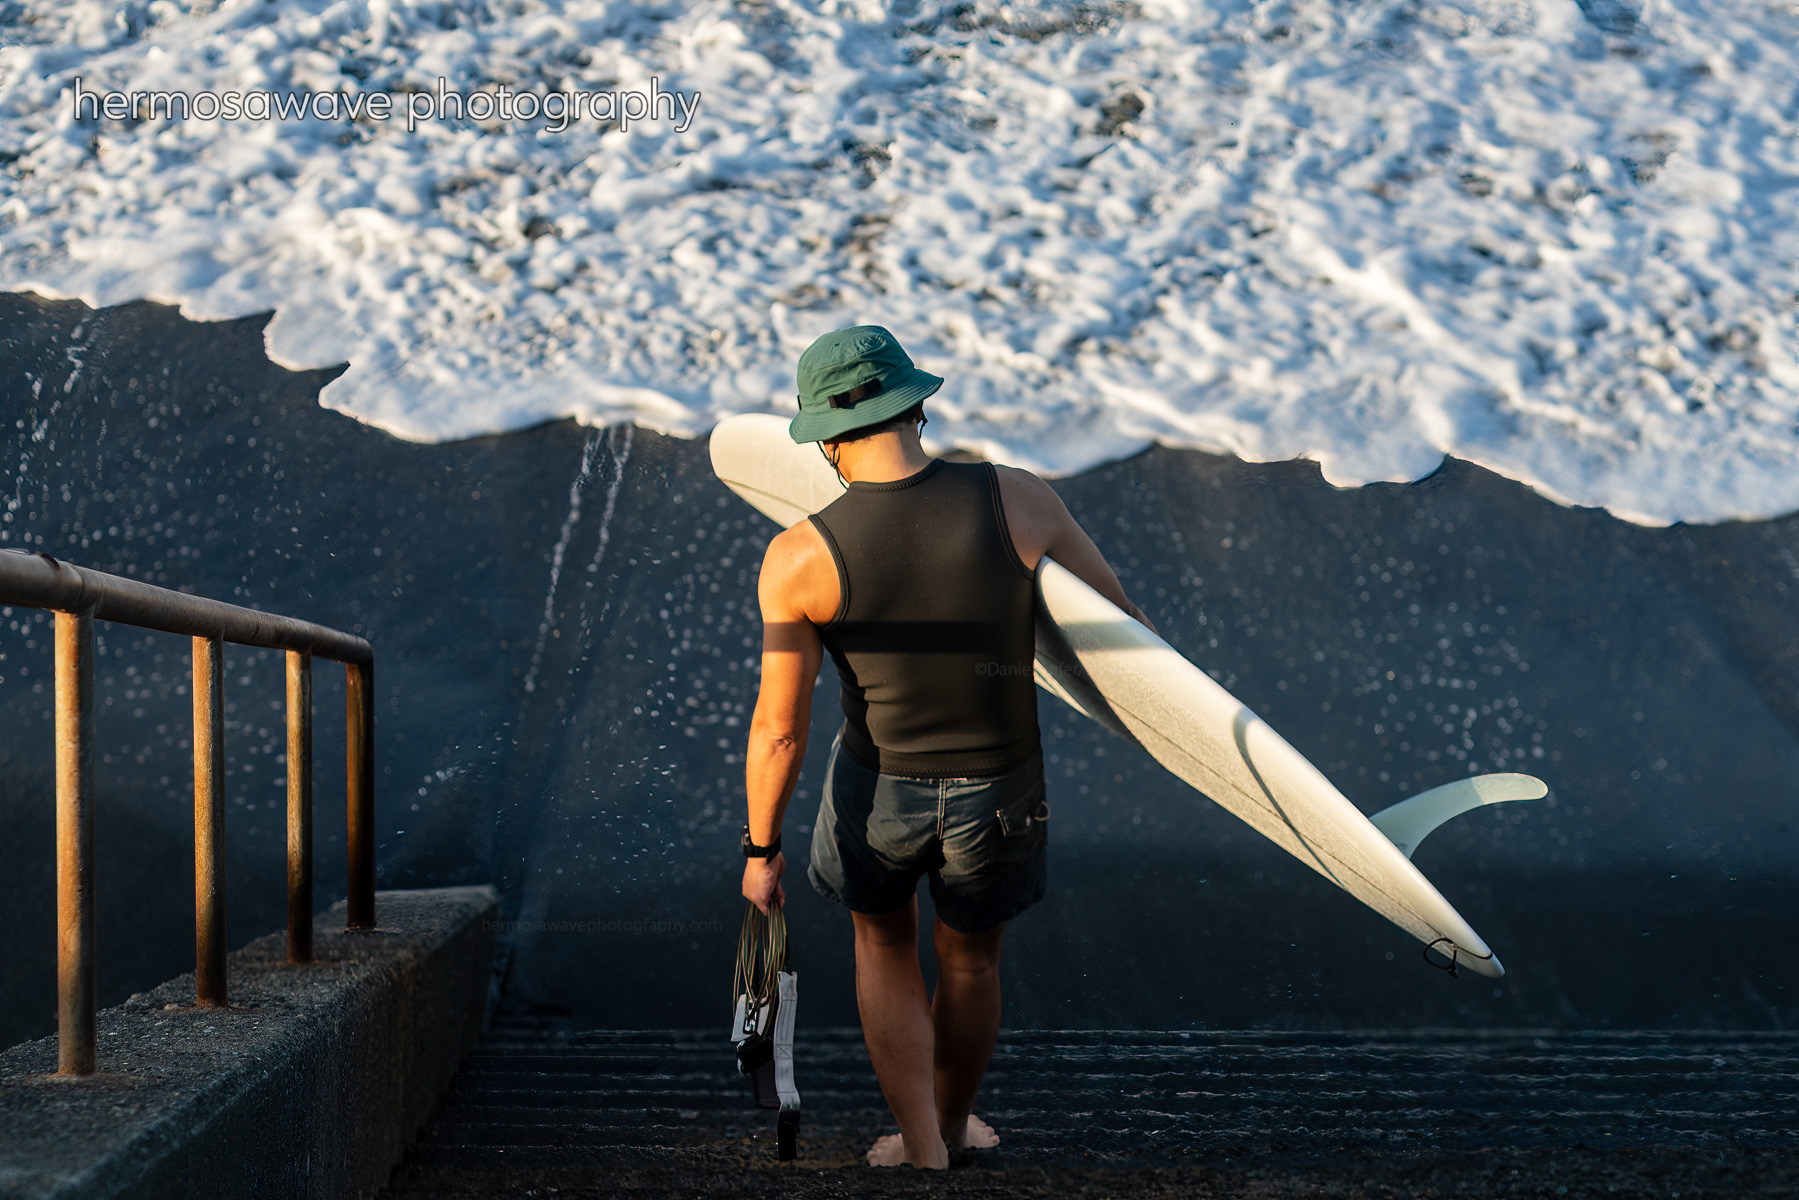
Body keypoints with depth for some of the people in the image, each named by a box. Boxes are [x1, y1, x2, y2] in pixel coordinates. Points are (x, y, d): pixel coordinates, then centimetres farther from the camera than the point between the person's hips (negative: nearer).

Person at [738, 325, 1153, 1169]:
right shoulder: (1018, 500, -19)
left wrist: (760, 851, 0)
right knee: (969, 956, 28)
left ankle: (921, 1151, 32)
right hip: (999, 791, 1)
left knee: (884, 942, 29)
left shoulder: (799, 559, -21)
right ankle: (951, 1124, 51)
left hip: (879, 784, -1)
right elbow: (1117, 616, -5)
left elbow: (778, 729, -14)